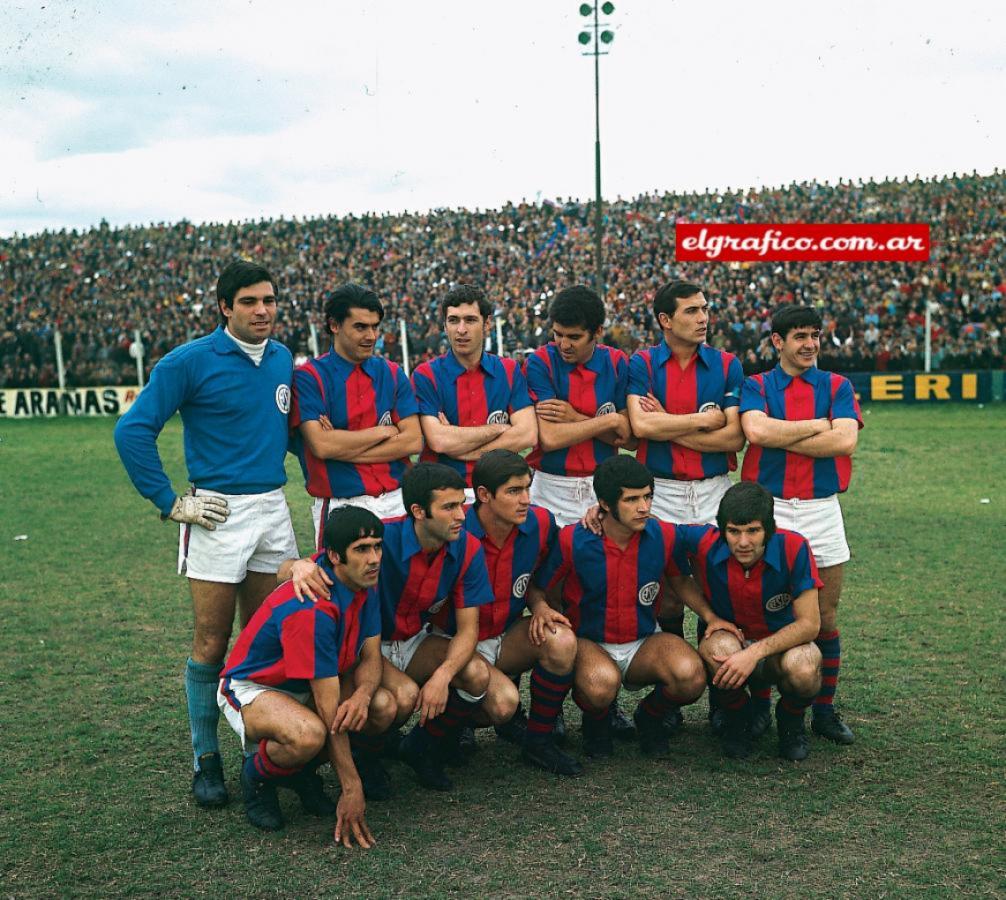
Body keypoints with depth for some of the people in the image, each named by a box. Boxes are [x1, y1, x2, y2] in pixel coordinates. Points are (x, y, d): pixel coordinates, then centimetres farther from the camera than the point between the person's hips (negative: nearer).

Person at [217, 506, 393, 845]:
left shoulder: (366, 582, -9)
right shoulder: (312, 609, -33)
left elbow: (370, 657, -4)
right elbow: (329, 708, -32)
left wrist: (362, 696, -29)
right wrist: (352, 788, -30)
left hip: (304, 687, 8)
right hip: (251, 687, -8)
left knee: (384, 706, -18)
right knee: (309, 734, -39)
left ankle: (299, 769, 5)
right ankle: (257, 776, -4)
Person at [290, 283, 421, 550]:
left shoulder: (392, 374, 9)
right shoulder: (308, 377, -3)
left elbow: (414, 441, -1)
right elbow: (321, 445, -15)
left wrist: (344, 446, -9)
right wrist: (384, 431, -5)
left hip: (396, 504, 4)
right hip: (340, 507, -3)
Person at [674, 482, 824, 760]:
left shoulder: (793, 548, -23)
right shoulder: (705, 543, -22)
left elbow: (809, 624, -19)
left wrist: (755, 652, -34)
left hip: (784, 643, 0)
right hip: (731, 637, 1)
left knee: (802, 669, -35)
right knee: (719, 647, -35)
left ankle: (791, 720, 3)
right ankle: (737, 718, -2)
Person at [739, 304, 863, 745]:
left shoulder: (837, 386, 8)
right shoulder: (756, 386, 5)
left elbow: (846, 440, -10)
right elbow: (757, 431, -17)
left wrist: (781, 438, -9)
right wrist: (817, 426, -8)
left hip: (823, 510, 2)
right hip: (768, 509, -1)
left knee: (825, 618, 6)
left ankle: (825, 710, 18)